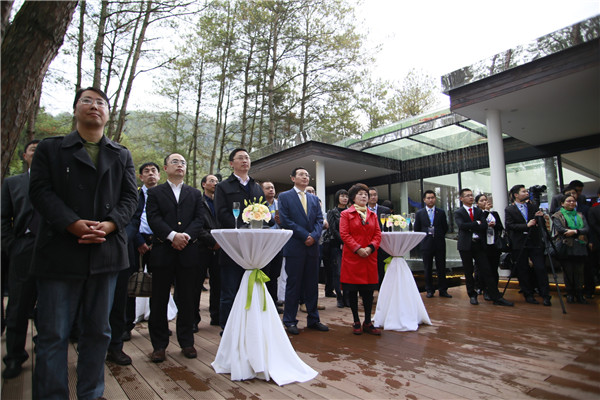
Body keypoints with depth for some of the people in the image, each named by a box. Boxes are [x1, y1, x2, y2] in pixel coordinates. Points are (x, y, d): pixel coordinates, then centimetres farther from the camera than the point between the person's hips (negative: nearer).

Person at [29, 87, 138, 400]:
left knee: (98, 330, 12)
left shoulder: (122, 156, 14)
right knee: (52, 334, 3)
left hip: (106, 253, 3)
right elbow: (40, 190, -3)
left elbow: (129, 197, 6)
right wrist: (73, 224, -18)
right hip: (59, 253, -2)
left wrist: (110, 224, -12)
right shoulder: (50, 149, 9)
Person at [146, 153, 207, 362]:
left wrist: (186, 235, -13)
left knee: (187, 300, 8)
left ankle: (186, 341, 20)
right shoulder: (155, 192, 9)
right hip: (162, 251, -1)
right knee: (159, 300, 5)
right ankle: (159, 345, 17)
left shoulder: (195, 193, 15)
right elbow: (153, 218, -5)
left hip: (188, 251, 2)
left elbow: (199, 219, 4)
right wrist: (172, 235, -18)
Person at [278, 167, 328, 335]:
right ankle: (290, 321, 14)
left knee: (312, 285, 11)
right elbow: (285, 220, -10)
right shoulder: (284, 197, 1)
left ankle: (313, 319, 23)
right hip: (294, 247, -5)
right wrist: (305, 235, -13)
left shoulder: (314, 199, 17)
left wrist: (314, 236, -10)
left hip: (312, 247, 5)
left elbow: (319, 219, 9)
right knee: (293, 285, 2)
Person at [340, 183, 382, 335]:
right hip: (352, 257, -4)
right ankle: (356, 322, 17)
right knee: (352, 290, 3)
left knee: (369, 290, 6)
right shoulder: (346, 214, 2)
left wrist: (370, 247, -9)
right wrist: (357, 249, -16)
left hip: (370, 257, 4)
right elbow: (344, 234, -7)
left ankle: (368, 322, 18)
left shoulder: (373, 215, 15)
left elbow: (378, 234, 8)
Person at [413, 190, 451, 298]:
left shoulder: (441, 212, 6)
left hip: (440, 244, 1)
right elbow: (416, 229, 7)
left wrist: (439, 237, 4)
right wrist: (423, 239, 2)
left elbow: (445, 228, 10)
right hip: (426, 245, 0)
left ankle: (443, 290, 15)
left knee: (441, 268, 5)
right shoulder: (419, 213, 4)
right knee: (427, 269, 6)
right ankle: (429, 290, 16)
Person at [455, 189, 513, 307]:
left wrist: (470, 227, -11)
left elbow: (484, 226, -3)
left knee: (486, 271, 1)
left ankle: (496, 298, 4)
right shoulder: (458, 213, 1)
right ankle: (472, 295, 18)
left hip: (478, 244, 3)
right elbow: (462, 225, -17)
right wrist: (477, 223, -10)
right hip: (465, 245, -3)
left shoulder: (479, 211, 12)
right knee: (468, 272, 5)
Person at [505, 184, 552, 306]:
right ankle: (528, 295, 15)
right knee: (523, 271, 4)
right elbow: (510, 226, -9)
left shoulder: (533, 206, 11)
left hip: (535, 242, 2)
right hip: (519, 245, -2)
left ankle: (545, 296, 8)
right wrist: (527, 225, -18)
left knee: (540, 268, -2)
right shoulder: (509, 210, 1)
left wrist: (540, 217, -10)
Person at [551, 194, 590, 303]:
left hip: (579, 248, 4)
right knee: (568, 271, 0)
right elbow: (560, 229, -11)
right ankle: (570, 294, 10)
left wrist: (575, 231, -16)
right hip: (565, 248, -3)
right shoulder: (557, 216, 3)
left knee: (579, 271, 2)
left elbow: (587, 229, 3)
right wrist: (579, 235, -11)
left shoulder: (580, 215, 17)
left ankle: (579, 294, 12)